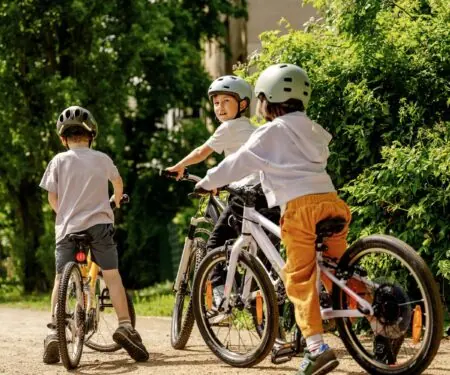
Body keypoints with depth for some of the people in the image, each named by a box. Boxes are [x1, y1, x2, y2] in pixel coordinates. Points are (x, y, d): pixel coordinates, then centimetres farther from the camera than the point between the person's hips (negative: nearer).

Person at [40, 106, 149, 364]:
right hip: (100, 224, 0)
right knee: (112, 275, 3)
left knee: (61, 279, 6)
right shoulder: (102, 159, 7)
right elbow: (118, 184, 27)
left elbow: (52, 197, 3)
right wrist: (116, 201, 48)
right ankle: (125, 325, -9)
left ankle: (54, 330, -3)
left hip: (68, 227, 0)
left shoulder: (59, 161, 2)